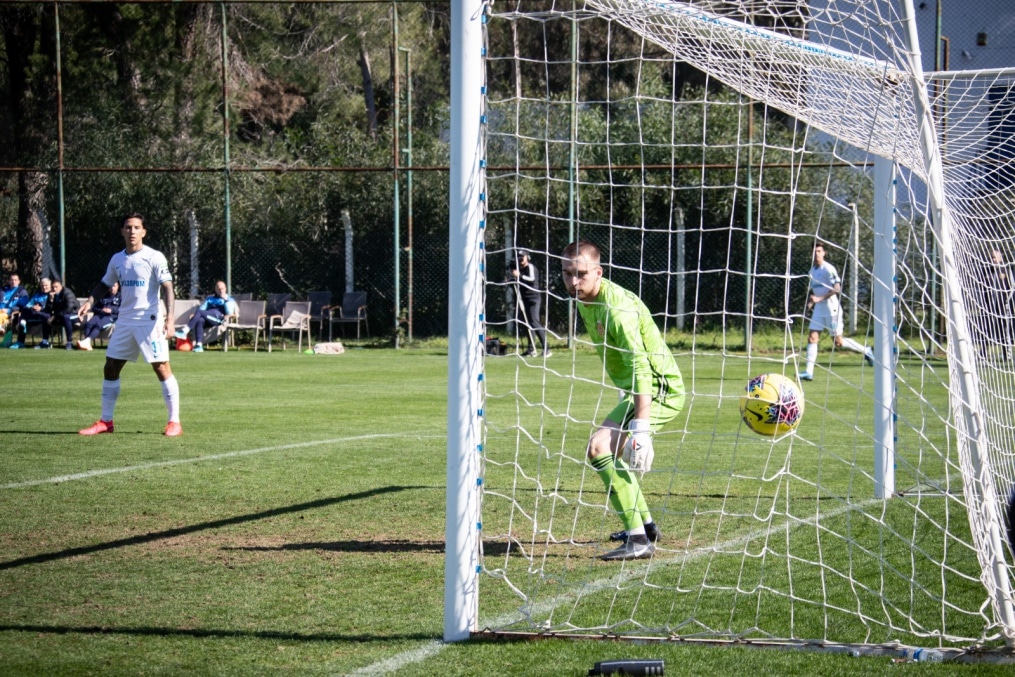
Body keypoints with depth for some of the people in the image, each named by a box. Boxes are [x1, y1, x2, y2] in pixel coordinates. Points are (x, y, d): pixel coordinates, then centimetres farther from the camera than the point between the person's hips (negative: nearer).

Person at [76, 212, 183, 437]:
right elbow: (105, 285, 22)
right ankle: (105, 422, 16)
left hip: (149, 321, -6)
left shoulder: (154, 257, -8)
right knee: (110, 368, 7)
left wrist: (169, 316, -25)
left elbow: (168, 289, -12)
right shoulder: (117, 259, 10)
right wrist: (90, 301, 4)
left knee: (162, 368, -9)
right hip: (125, 320, 6)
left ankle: (174, 422, -4)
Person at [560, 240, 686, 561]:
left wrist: (641, 427, -37)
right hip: (636, 390, 10)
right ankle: (645, 525, 40)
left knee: (599, 448, -23)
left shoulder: (617, 307, -23)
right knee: (611, 452, 25)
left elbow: (640, 366, -31)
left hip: (659, 391, -10)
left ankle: (638, 539, -25)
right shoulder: (584, 301, 6)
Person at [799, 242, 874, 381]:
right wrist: (810, 302, 7)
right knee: (812, 338, -4)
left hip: (831, 308, -7)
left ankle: (865, 351, 18)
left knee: (838, 342, -2)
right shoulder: (812, 270, 12)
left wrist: (820, 298, -25)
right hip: (819, 309, 7)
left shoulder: (829, 269, -13)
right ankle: (809, 372, -6)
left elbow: (837, 289, -20)